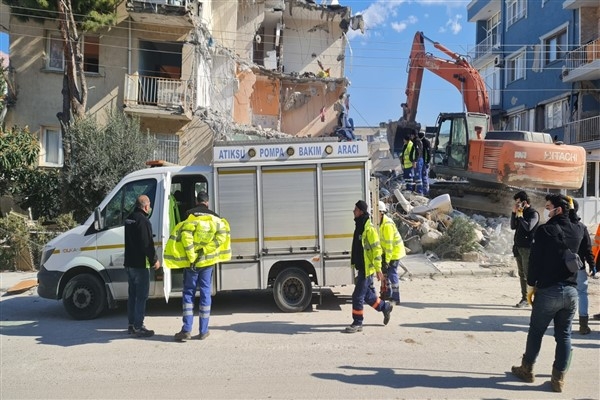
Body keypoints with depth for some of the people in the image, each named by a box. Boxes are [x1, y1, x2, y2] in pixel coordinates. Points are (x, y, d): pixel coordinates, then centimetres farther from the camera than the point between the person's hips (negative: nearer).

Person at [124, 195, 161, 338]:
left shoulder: (129, 219, 12)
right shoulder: (143, 221, -18)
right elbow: (148, 244, -21)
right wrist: (154, 260, -9)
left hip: (129, 263, 9)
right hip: (140, 264, -9)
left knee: (132, 295, 16)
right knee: (141, 296, -3)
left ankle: (131, 325, 23)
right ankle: (138, 327, 1)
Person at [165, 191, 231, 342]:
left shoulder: (190, 216, -3)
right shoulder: (215, 217, 4)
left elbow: (186, 236, -16)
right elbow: (222, 234, -10)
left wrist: (191, 257, -11)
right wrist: (206, 250, -8)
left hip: (192, 262, -1)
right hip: (208, 261, 2)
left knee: (188, 293, 7)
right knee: (205, 293, 8)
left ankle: (186, 330, 4)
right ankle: (203, 331, 10)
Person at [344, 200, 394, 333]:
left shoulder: (369, 228, -18)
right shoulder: (359, 226, 11)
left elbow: (376, 249, -18)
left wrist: (378, 269, -18)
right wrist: (355, 263, 24)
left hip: (367, 269, -9)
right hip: (361, 267, 9)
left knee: (358, 296, -4)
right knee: (368, 295, 19)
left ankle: (357, 323, 8)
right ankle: (385, 307, 37)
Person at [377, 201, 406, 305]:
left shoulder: (387, 224, -27)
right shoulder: (380, 222, 3)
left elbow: (389, 244, -26)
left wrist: (387, 260, -23)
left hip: (395, 251, -10)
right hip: (387, 251, 10)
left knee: (392, 273, -7)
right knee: (385, 270, 16)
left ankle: (396, 298, 2)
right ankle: (388, 293, 30)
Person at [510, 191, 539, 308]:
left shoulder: (533, 213, -9)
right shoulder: (519, 212, 13)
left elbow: (528, 227, -22)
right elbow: (513, 227, 12)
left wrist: (520, 216, -12)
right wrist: (514, 213, 3)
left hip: (527, 248, -7)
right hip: (518, 247, 8)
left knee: (528, 274, -9)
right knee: (522, 274, 11)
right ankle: (524, 298, 17)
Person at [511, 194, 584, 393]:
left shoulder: (545, 230, -13)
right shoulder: (577, 230, 1)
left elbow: (535, 261, -12)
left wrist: (531, 286, -1)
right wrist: (571, 210, 16)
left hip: (548, 290, -4)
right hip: (571, 291, 4)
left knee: (536, 331, 11)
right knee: (564, 336, 11)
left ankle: (526, 369, 24)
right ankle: (559, 378, 15)